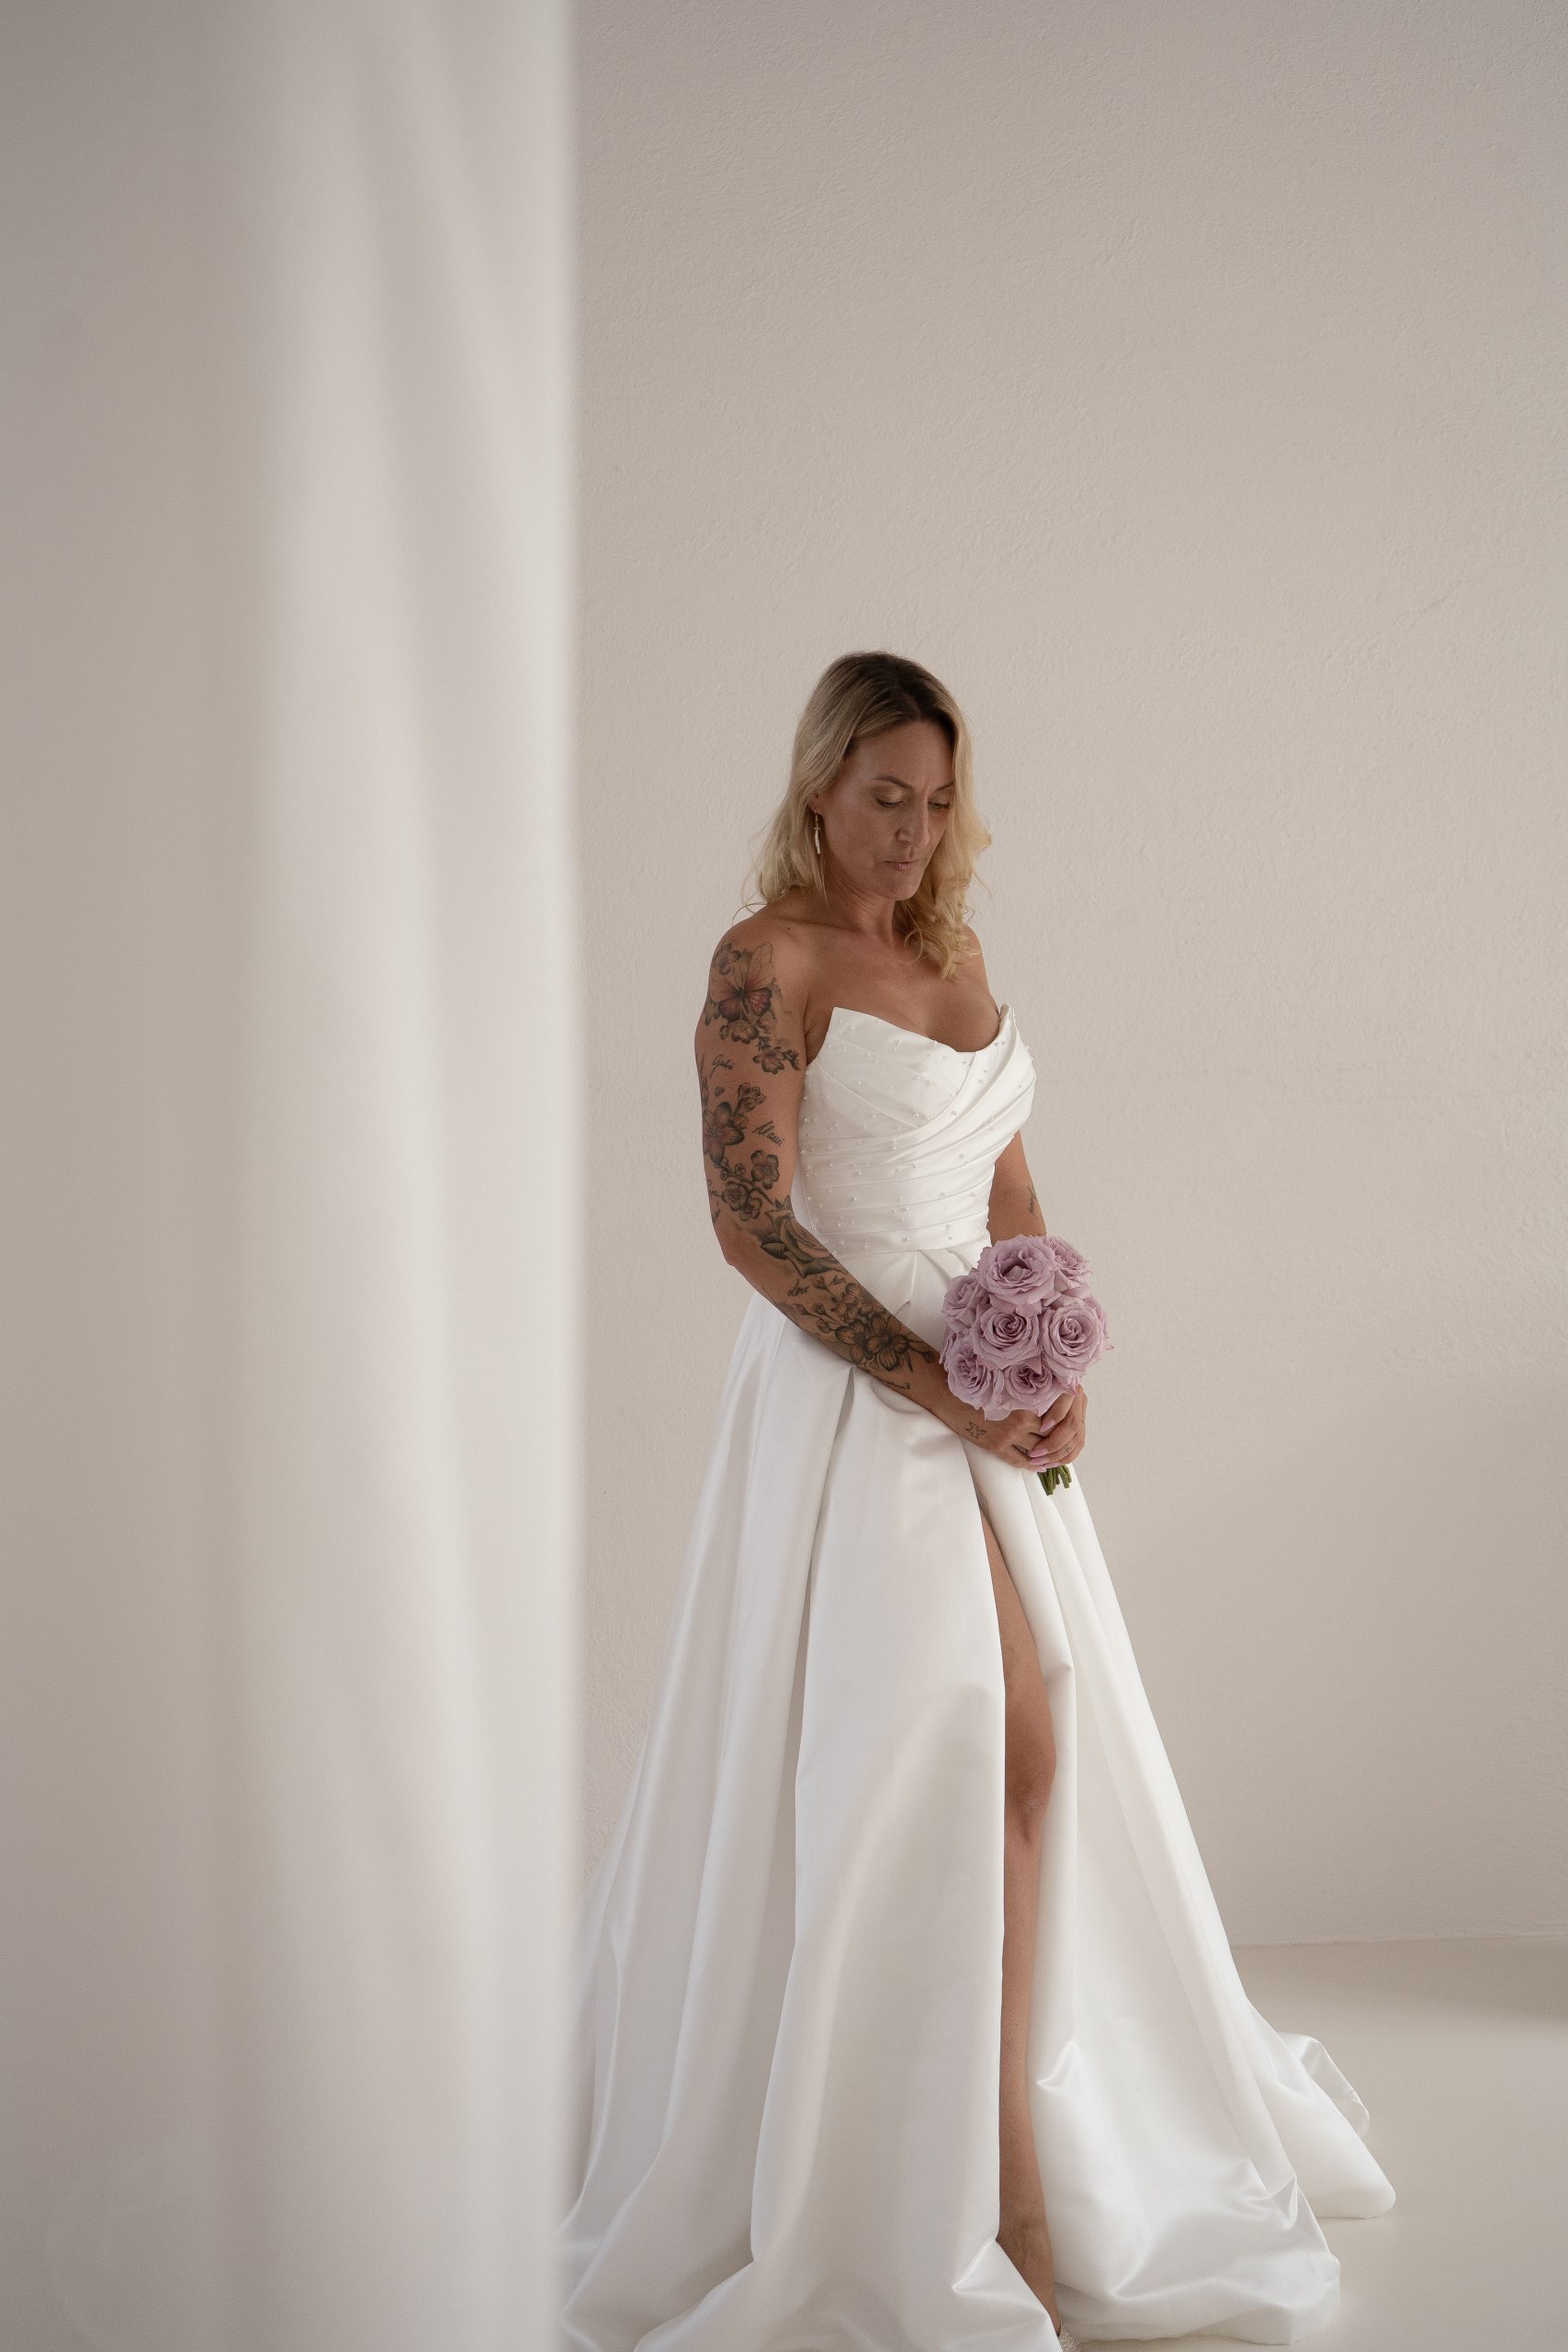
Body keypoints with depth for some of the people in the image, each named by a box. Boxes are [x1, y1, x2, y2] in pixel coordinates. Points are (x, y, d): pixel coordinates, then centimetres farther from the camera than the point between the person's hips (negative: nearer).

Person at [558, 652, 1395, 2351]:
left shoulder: (954, 948, 15)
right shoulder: (768, 960, -8)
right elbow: (751, 1221, -16)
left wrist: (1059, 1370, 1)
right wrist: (939, 1386, -18)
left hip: (988, 1405, 7)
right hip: (850, 1401, -7)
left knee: (1026, 1757, 4)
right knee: (888, 1774, -5)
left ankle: (1003, 2170, 14)